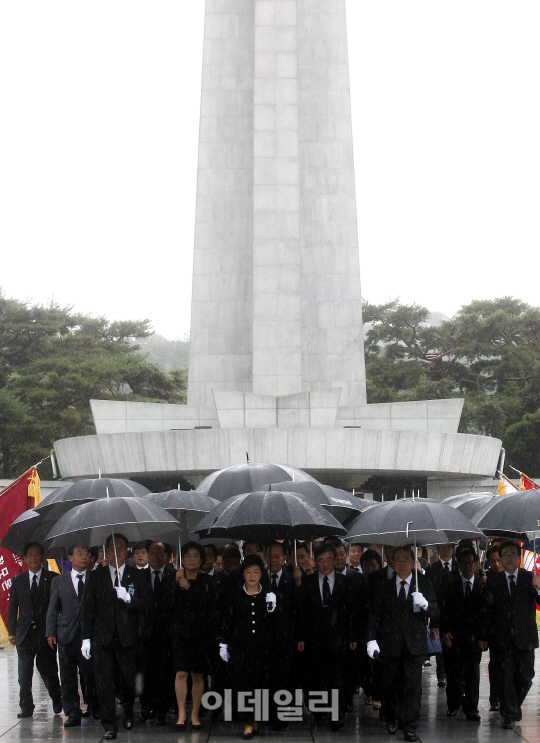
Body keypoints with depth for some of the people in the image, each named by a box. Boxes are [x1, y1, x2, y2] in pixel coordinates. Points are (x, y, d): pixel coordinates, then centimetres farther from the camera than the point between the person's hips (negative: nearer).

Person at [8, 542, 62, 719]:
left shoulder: (53, 579, 1)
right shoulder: (18, 580, 12)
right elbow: (12, 607, 13)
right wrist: (11, 631, 6)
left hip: (45, 631, -3)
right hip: (24, 632, 3)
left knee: (48, 670, 3)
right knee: (24, 673, 1)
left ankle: (57, 700, 25)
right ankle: (26, 707, 9)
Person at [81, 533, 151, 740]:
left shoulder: (138, 576, 8)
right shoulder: (96, 576, 10)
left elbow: (146, 604, 2)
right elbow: (88, 608, 8)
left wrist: (128, 599, -17)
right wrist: (86, 638, 2)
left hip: (127, 637, 0)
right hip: (102, 636, 1)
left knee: (128, 680, 4)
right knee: (104, 682, -3)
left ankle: (128, 713, 31)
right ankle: (110, 725, 2)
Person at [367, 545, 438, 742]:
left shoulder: (424, 584, 5)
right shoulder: (384, 586, 7)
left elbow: (434, 615, 2)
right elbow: (374, 614, 6)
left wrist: (425, 604, -20)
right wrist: (372, 639, -5)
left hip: (414, 644, -1)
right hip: (390, 645, 1)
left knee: (413, 687, -6)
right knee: (390, 685, 9)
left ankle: (409, 726, 1)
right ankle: (391, 719, 31)